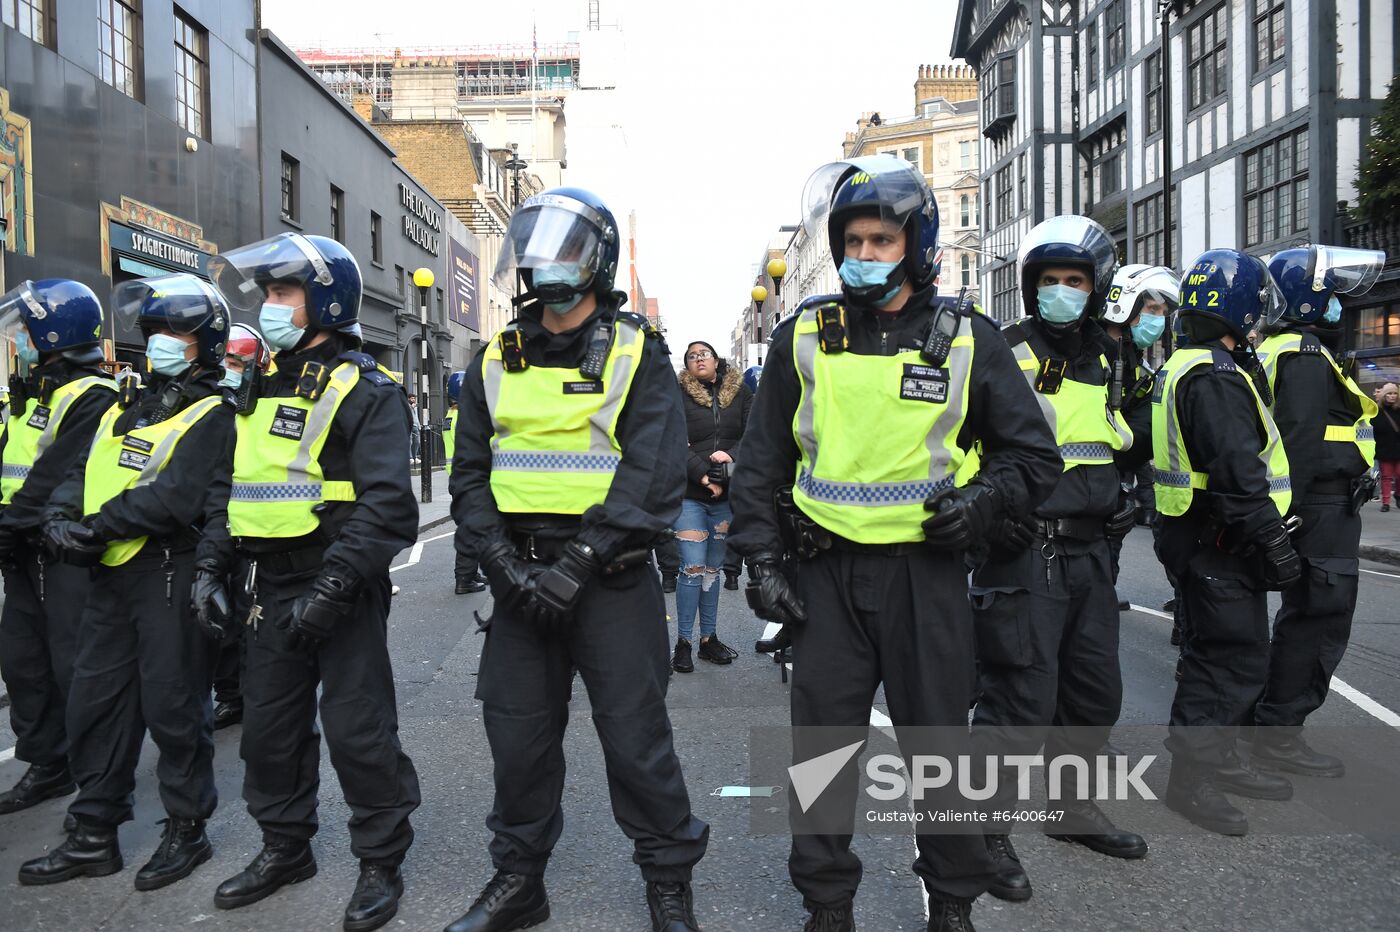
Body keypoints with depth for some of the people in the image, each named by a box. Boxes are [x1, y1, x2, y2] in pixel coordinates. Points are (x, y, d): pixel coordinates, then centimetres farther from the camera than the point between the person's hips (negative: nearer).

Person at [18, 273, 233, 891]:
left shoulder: (209, 416, -9)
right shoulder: (127, 408, 17)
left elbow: (174, 498, -21)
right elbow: (82, 472, 12)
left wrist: (96, 528, -17)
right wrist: (60, 518, -7)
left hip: (169, 574, -8)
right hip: (111, 575, 8)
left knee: (172, 705, 1)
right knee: (95, 702, 13)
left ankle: (186, 829, 18)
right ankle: (94, 837, 26)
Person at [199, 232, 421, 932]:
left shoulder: (364, 390, -10)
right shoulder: (263, 387, 14)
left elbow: (386, 501, -20)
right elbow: (230, 485, 19)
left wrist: (332, 586, -25)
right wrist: (210, 564, 9)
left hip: (342, 590, -8)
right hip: (273, 586, 8)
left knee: (356, 729, -1)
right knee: (269, 723, 16)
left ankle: (381, 861, 17)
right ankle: (285, 848, 35)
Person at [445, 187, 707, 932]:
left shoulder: (636, 356, -2)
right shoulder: (496, 363, 11)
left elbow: (654, 476, -12)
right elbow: (470, 475, 7)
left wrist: (579, 563, -19)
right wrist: (506, 563, -8)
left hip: (611, 579, -4)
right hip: (521, 579, 4)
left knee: (636, 737, 3)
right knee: (517, 735, 12)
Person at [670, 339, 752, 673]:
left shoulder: (739, 392, 8)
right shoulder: (678, 395, -1)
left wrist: (731, 457, -15)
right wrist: (703, 475, -17)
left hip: (727, 495, 3)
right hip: (690, 495, -3)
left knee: (713, 568, 11)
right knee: (693, 568, -7)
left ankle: (709, 639, 20)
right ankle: (683, 643, 3)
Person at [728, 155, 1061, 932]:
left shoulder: (965, 340, 2)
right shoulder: (805, 336, 4)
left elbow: (1033, 453, 8)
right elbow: (763, 458, 9)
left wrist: (985, 499, -11)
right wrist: (760, 558, 2)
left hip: (926, 570, -1)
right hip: (827, 571, 1)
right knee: (821, 745, 9)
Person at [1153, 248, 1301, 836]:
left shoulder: (1185, 368, 14)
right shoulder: (1217, 378, -20)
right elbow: (1239, 477, -25)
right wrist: (1275, 547, -20)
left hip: (1197, 538, 11)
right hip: (1219, 547, -11)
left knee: (1231, 654, 20)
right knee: (1230, 659, -3)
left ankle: (1219, 760, 32)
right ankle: (1190, 779, 5)